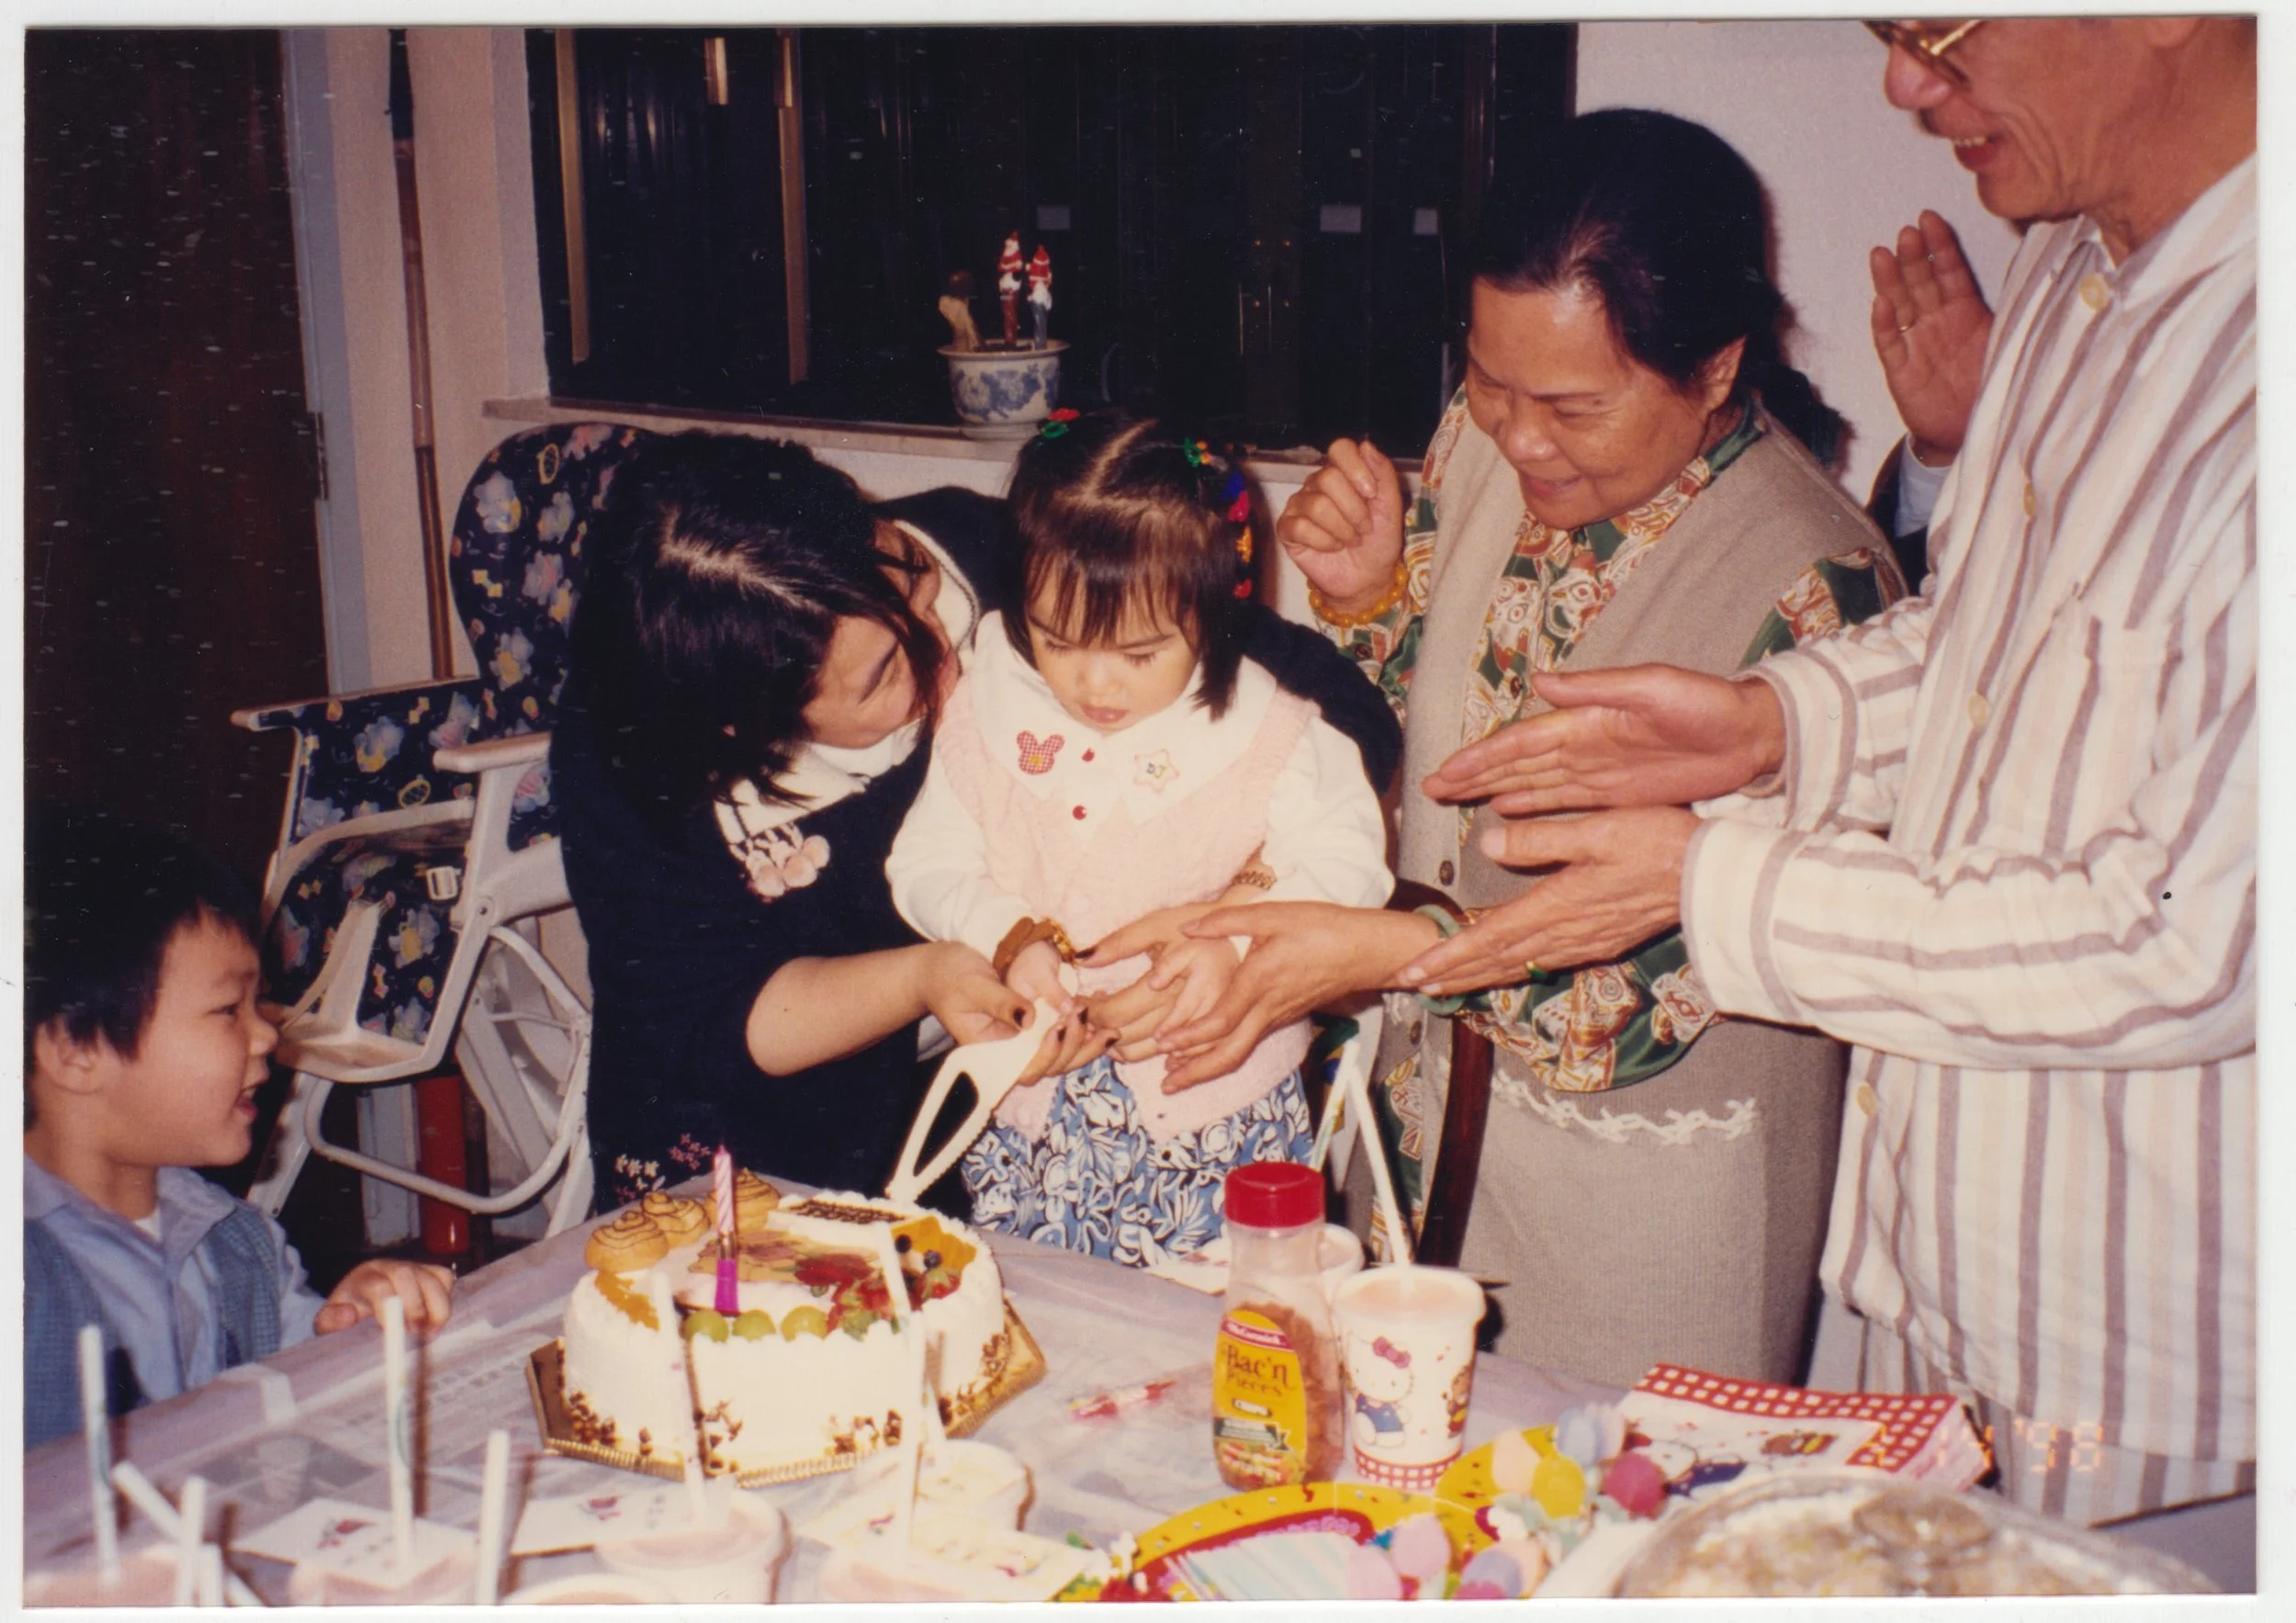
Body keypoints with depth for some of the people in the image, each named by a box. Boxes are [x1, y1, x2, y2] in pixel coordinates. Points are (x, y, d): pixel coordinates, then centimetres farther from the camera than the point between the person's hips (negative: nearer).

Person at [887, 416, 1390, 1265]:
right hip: (1029, 1097, 2)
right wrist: (1009, 940, -19)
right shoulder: (987, 713, -1)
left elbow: (1343, 861, -10)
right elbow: (929, 865, -1)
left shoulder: (1263, 730, -7)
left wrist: (1239, 933, -26)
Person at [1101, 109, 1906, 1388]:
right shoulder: (1484, 444, -8)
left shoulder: (1812, 583, -24)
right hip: (1444, 1088, 5)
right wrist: (1367, 595, -14)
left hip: (1648, 1168, -5)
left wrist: (1388, 950, -33)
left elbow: (1663, 958, -23)